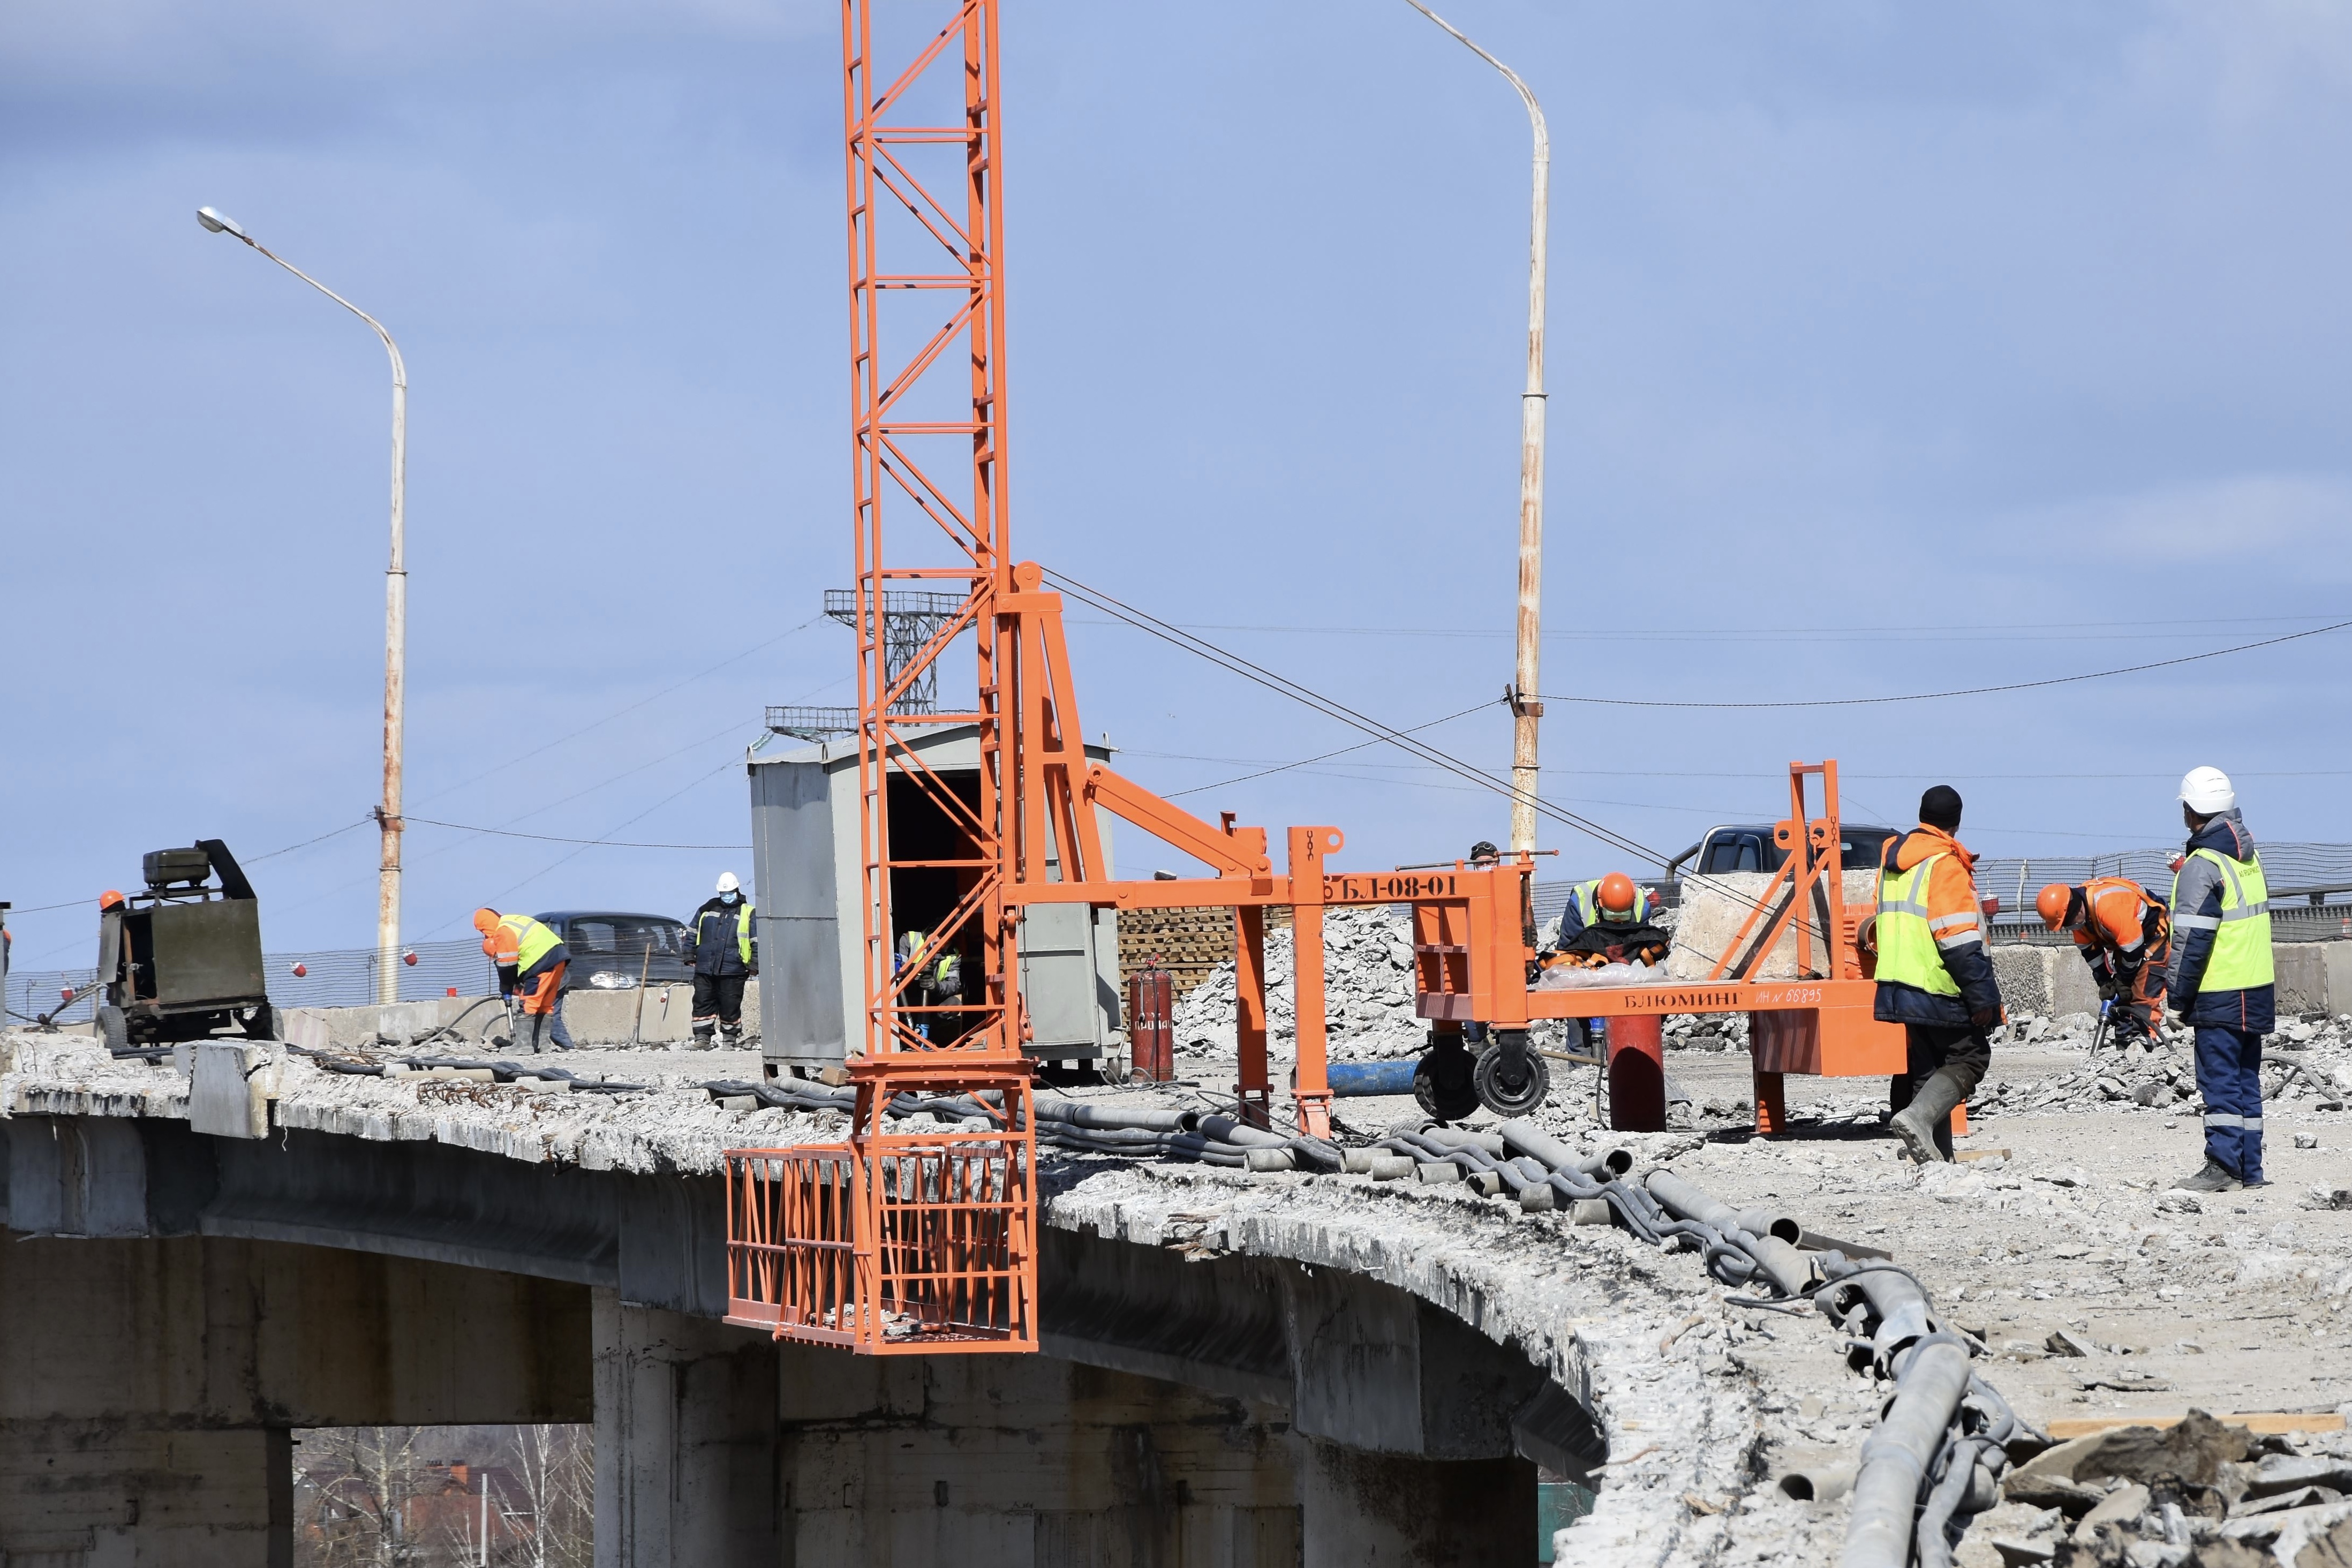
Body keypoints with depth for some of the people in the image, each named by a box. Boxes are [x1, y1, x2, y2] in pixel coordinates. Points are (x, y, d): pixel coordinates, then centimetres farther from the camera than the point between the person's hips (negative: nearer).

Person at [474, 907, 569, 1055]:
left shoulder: (503, 933, -9)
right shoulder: (512, 922, 21)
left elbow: (507, 965, -5)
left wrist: (506, 990, 10)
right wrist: (518, 984, 23)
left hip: (542, 962, -10)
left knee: (528, 1004, -7)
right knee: (546, 1004, 16)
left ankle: (523, 1045, -9)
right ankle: (544, 1042, 18)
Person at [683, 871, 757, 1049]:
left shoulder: (748, 914, 3)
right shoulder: (708, 909, 12)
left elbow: (757, 941, 3)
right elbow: (692, 932, 19)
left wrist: (754, 964, -3)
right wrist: (690, 955, 14)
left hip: (732, 970, -3)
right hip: (705, 968, 3)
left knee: (730, 1006, 0)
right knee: (703, 1003, 1)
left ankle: (729, 1039, 11)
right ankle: (702, 1038, 5)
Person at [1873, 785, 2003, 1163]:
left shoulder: (1891, 860, 15)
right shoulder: (1945, 864, -13)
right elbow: (1958, 939, -18)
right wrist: (1982, 997, -16)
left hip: (1896, 986, 8)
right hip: (1938, 989, -8)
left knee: (1926, 1067, 12)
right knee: (1971, 1056, 1)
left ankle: (1937, 1155, 9)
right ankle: (1919, 1117, -20)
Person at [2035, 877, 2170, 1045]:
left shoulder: (2109, 906, -36)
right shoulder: (2080, 915, -8)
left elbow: (2133, 950, -29)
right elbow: (2091, 952, 2)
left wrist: (2124, 982, -16)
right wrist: (2106, 982, -5)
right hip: (2124, 938, 9)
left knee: (2144, 993, -17)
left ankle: (2143, 1039, -19)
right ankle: (2125, 1038, 11)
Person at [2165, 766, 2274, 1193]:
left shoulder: (2202, 865, -15)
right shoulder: (2248, 857, 12)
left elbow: (2191, 938, -16)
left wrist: (2178, 997, -11)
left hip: (2219, 996, -8)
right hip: (2257, 992, 8)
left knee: (2219, 1081, -6)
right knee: (2246, 1081, 12)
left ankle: (2223, 1167, -9)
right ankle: (2249, 1168, 14)